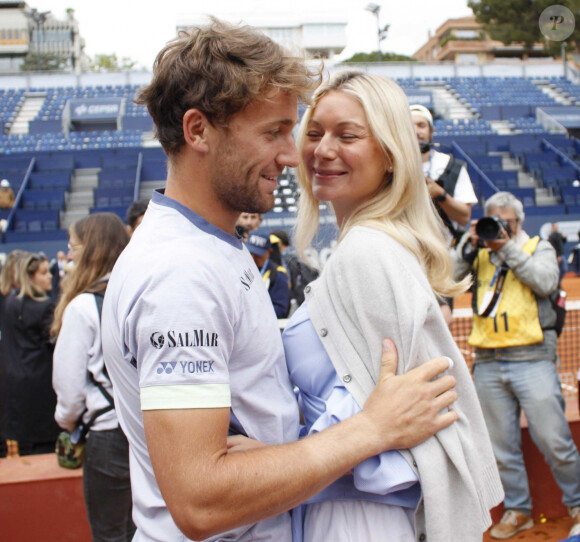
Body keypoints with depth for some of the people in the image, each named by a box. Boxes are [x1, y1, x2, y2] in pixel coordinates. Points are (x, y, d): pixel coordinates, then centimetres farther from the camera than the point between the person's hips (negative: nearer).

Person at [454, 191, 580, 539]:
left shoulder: (538, 247, 10)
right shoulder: (478, 253, 14)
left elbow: (546, 282, -9)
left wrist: (508, 248, -11)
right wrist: (469, 244, -6)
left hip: (532, 359, -2)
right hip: (488, 363, 3)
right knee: (502, 446, 8)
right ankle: (518, 510, 23)